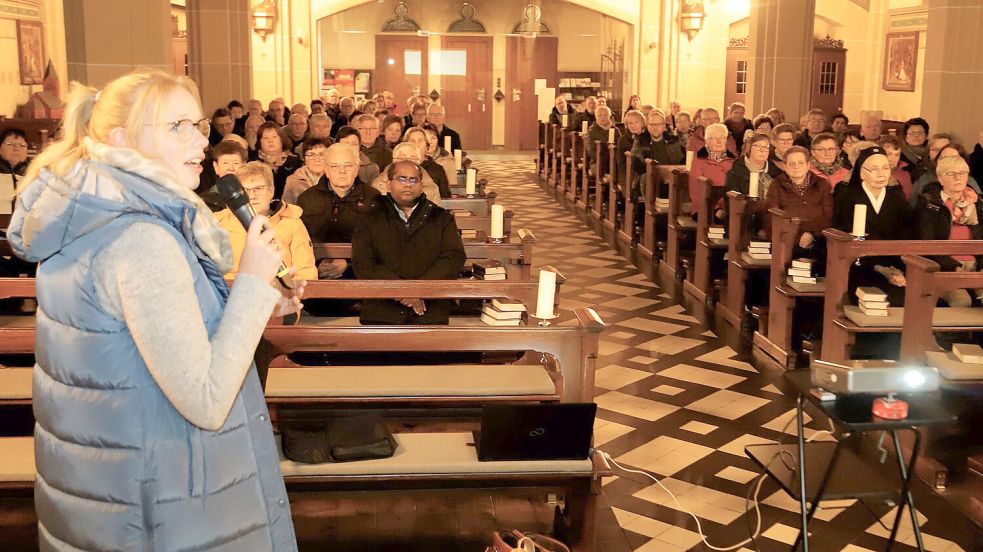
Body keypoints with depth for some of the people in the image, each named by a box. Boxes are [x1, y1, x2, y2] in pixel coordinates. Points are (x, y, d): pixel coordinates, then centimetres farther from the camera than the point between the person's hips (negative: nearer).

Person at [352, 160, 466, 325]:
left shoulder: (442, 219, 14)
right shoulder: (371, 220, 12)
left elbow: (455, 258, 1)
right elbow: (362, 264, -1)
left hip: (430, 316, 0)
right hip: (381, 315, 0)